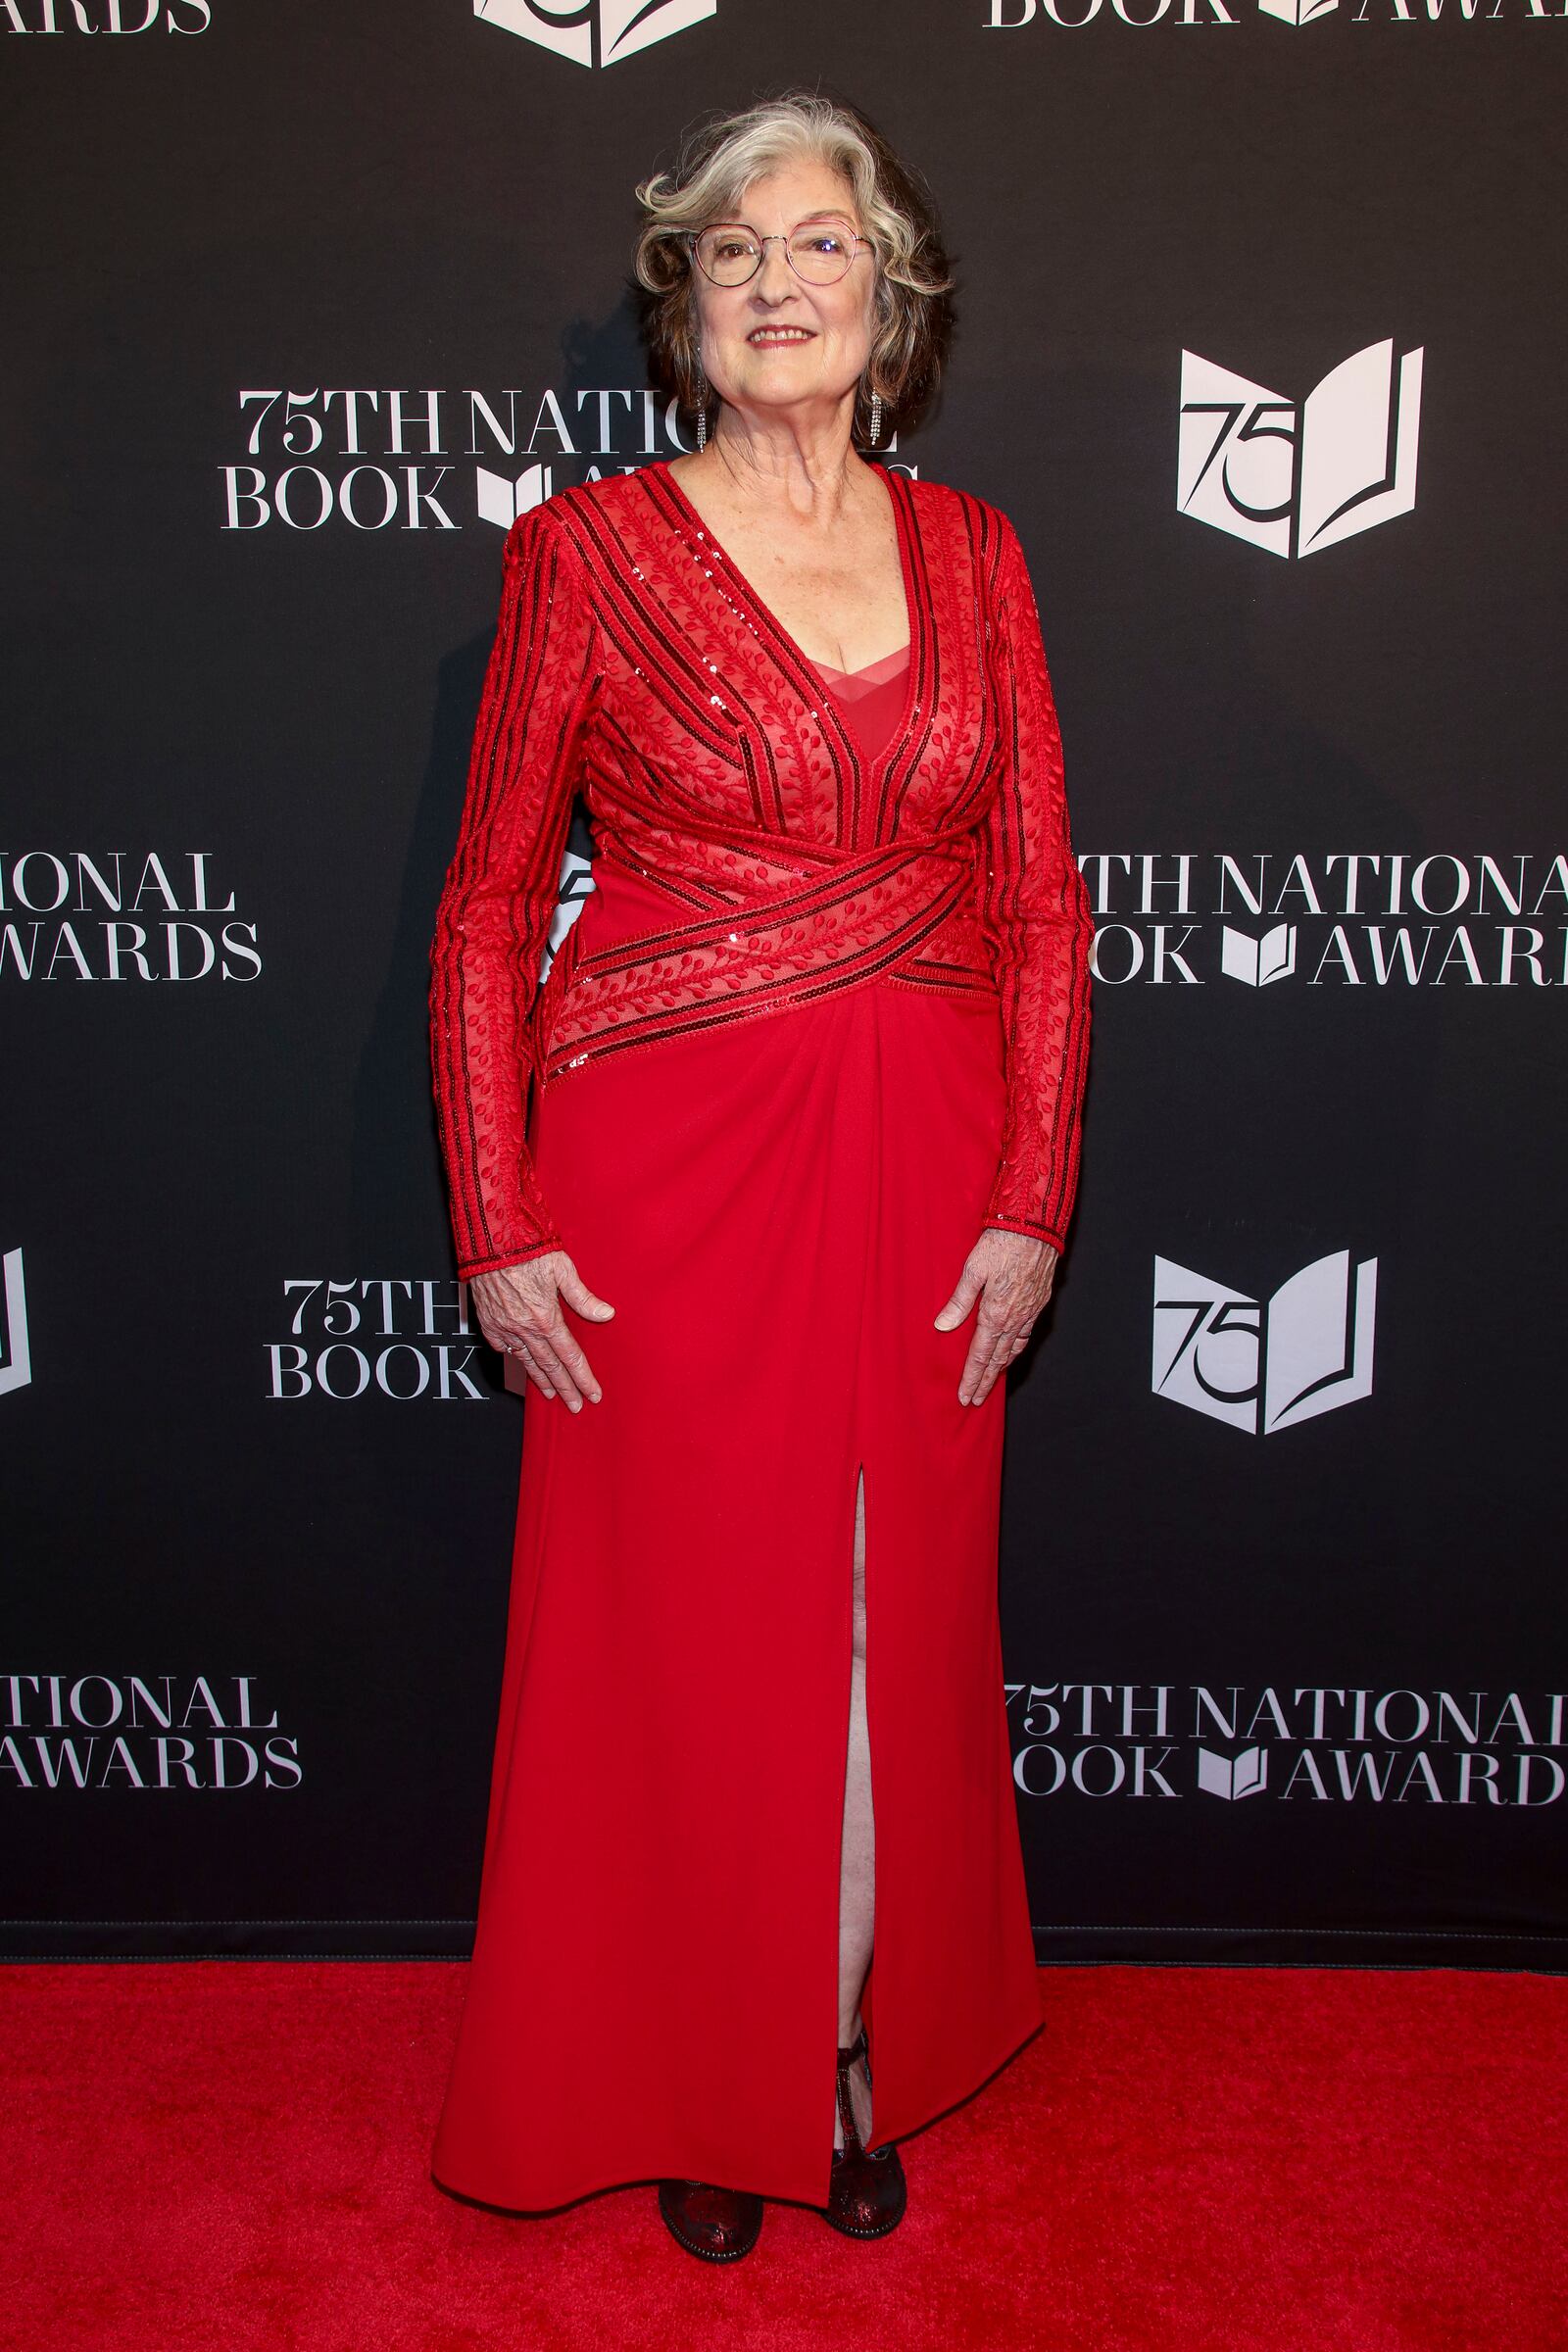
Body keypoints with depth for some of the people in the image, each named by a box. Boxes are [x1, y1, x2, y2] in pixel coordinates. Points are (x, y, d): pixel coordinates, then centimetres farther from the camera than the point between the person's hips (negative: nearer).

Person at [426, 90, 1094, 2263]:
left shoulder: (970, 549, 7)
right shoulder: (589, 548, -2)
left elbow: (1042, 900, 5)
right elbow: (489, 906, -2)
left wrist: (1032, 1199, -2)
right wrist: (498, 1229, -7)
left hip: (925, 1174, 3)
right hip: (667, 1180, -2)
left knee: (900, 1633, 13)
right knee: (680, 1636, 8)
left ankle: (858, 2054, 37)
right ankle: (696, 2090, 33)